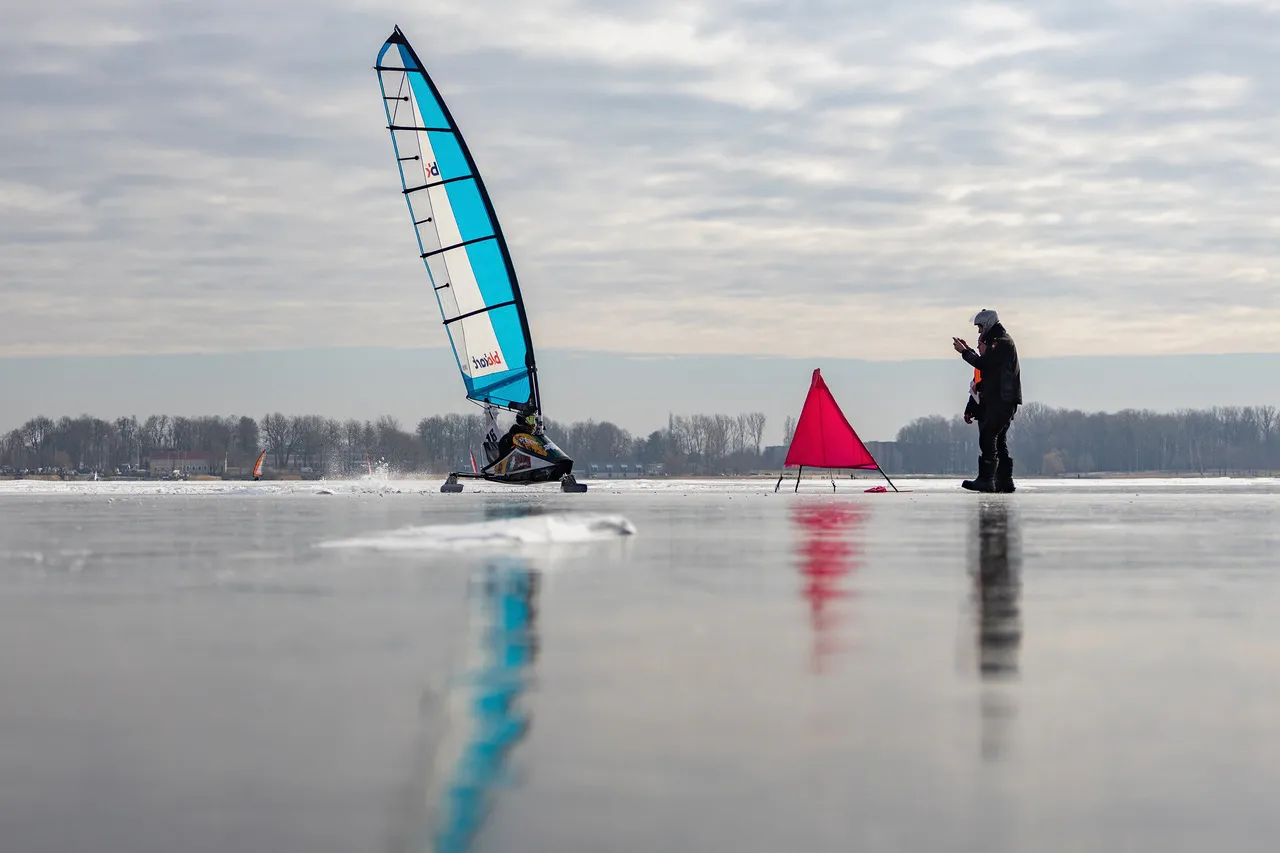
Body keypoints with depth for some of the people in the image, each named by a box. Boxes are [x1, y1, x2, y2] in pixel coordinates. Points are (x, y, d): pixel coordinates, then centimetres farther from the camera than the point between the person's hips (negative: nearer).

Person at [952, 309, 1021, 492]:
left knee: (987, 437, -13)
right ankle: (1004, 481, 12)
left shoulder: (1002, 342, -12)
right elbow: (986, 365, 23)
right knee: (999, 440, 11)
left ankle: (985, 479, -16)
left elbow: (982, 364, -18)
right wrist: (968, 350, 19)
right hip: (999, 400, 11)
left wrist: (964, 352, -6)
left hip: (1002, 400, -11)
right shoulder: (1000, 342, 21)